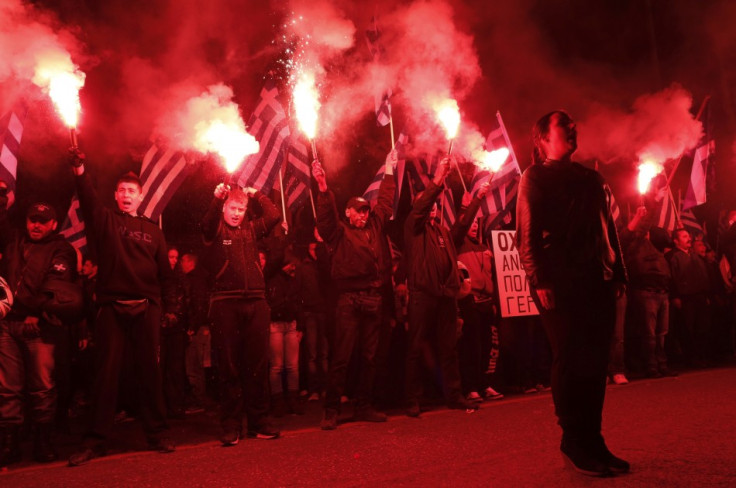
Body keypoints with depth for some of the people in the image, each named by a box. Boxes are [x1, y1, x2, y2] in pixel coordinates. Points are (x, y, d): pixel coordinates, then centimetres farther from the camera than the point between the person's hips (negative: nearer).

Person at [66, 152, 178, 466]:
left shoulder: (152, 231, 14)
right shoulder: (106, 221, 10)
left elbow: (164, 273, 13)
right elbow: (89, 201, -11)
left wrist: (170, 307, 5)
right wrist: (80, 172, -28)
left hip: (145, 308, 1)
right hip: (111, 307, -1)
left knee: (149, 370, 5)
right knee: (106, 371, 1)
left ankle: (157, 434, 13)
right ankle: (96, 440, 9)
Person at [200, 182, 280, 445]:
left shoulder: (251, 229, 19)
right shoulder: (215, 231, 9)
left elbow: (274, 216, 9)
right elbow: (207, 222, -13)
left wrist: (257, 195, 9)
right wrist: (217, 198, -27)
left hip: (256, 302, 3)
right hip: (225, 303, -3)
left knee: (257, 365, 5)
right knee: (229, 366, 1)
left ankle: (258, 422, 14)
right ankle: (231, 426, 8)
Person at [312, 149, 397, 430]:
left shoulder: (374, 228, 17)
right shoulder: (339, 232, 5)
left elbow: (386, 202, 24)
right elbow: (326, 214, -11)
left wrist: (389, 171, 26)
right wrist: (323, 186, -25)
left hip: (373, 299, 5)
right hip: (349, 299, -5)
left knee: (369, 357, 10)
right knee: (341, 357, -5)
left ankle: (364, 407, 21)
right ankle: (331, 411, 2)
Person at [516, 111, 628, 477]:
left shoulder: (591, 179, 21)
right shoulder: (534, 178, 3)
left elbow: (607, 228, 18)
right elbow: (526, 234, -6)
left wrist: (618, 273, 10)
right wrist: (539, 280, -15)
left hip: (597, 281, 6)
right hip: (559, 282, -5)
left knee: (595, 362, 6)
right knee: (570, 361, -2)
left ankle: (592, 441, 17)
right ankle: (574, 442, 11)